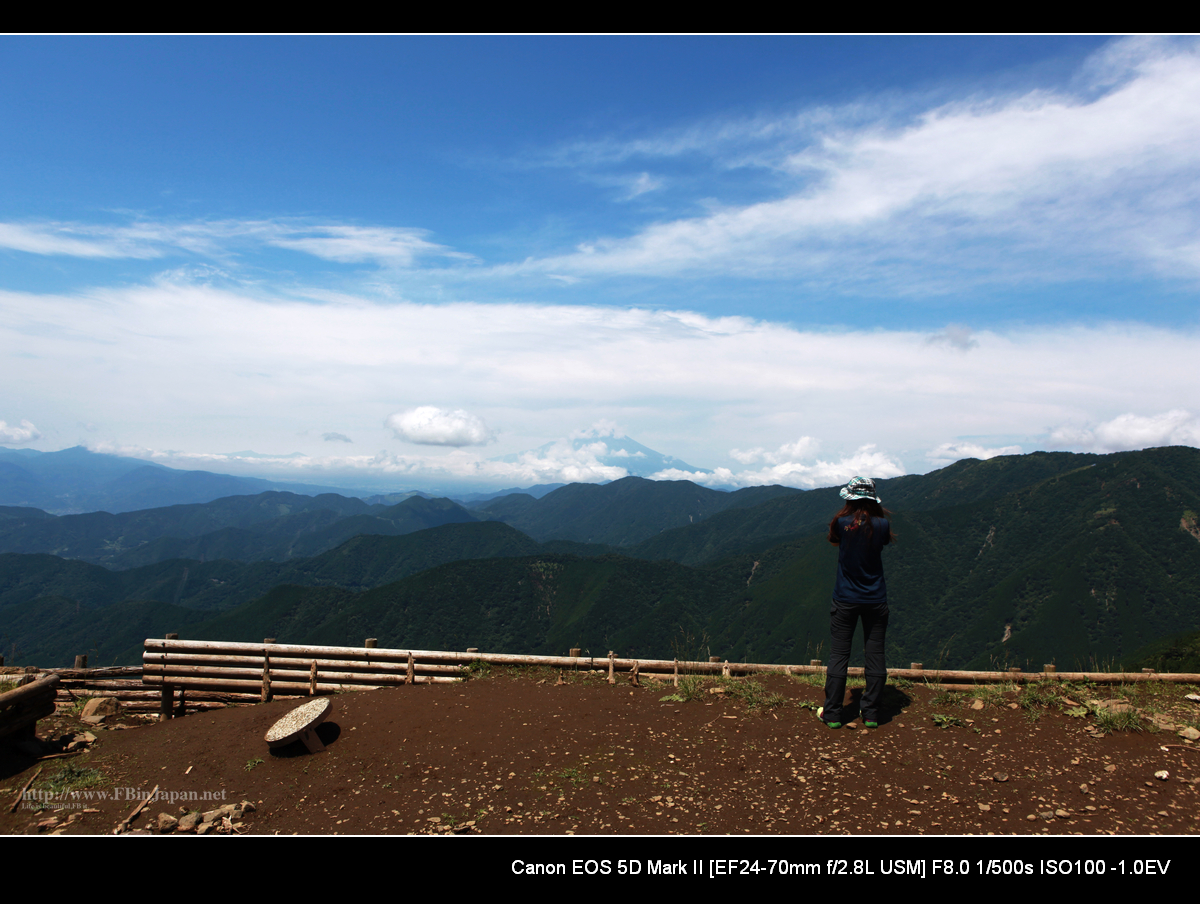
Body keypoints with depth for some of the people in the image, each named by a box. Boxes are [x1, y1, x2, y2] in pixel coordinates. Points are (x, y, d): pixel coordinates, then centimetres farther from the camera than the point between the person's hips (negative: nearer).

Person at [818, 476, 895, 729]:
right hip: (876, 599, 1)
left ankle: (832, 714, 9)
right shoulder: (882, 524, -9)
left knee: (839, 654, 5)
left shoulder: (842, 523, -11)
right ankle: (871, 713, 16)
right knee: (875, 654, 9)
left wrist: (851, 512, 14)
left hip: (846, 599, -1)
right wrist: (874, 510, 10)